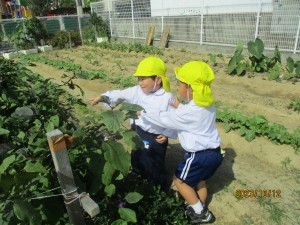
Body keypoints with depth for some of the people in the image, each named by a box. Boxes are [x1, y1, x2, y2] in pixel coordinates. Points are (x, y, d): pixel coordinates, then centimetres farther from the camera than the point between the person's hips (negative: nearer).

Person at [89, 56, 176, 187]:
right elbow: (119, 94, -1)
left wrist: (167, 134, -19)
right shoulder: (136, 91, -6)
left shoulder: (167, 97, -19)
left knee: (155, 167, 11)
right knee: (136, 161, 25)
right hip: (138, 133, 6)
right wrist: (101, 97, -4)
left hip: (157, 138, -5)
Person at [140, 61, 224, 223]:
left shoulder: (186, 112, -26)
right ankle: (201, 211, 43)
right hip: (213, 151, 9)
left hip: (200, 155, -9)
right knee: (199, 180, 27)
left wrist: (142, 112, -7)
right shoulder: (207, 105, 1)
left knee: (179, 180, 11)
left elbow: (163, 119, -18)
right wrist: (180, 108, 3)